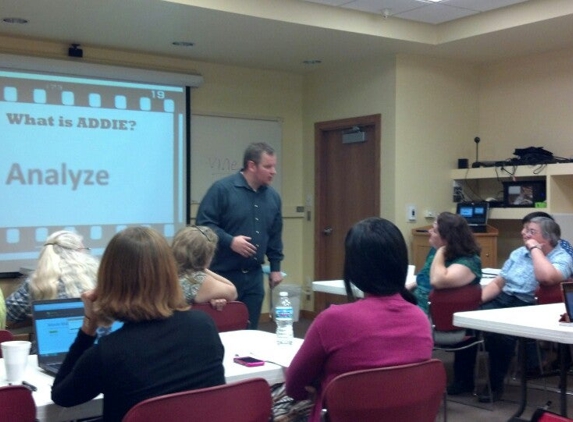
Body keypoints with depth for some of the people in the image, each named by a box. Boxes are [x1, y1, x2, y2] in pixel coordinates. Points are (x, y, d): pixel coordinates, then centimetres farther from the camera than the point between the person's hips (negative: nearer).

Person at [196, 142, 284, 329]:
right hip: (223, 275, -5)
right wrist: (230, 241, -22)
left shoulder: (273, 196, 10)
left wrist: (275, 267, 16)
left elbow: (275, 236, 18)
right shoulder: (222, 189, -11)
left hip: (254, 276, 6)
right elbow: (203, 224, -12)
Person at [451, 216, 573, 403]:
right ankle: (463, 378, -4)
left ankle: (496, 384, -13)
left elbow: (547, 277, -29)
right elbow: (498, 283, 17)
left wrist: (535, 249, -15)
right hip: (502, 300, 7)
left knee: (498, 331, -34)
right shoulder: (518, 253, 16)